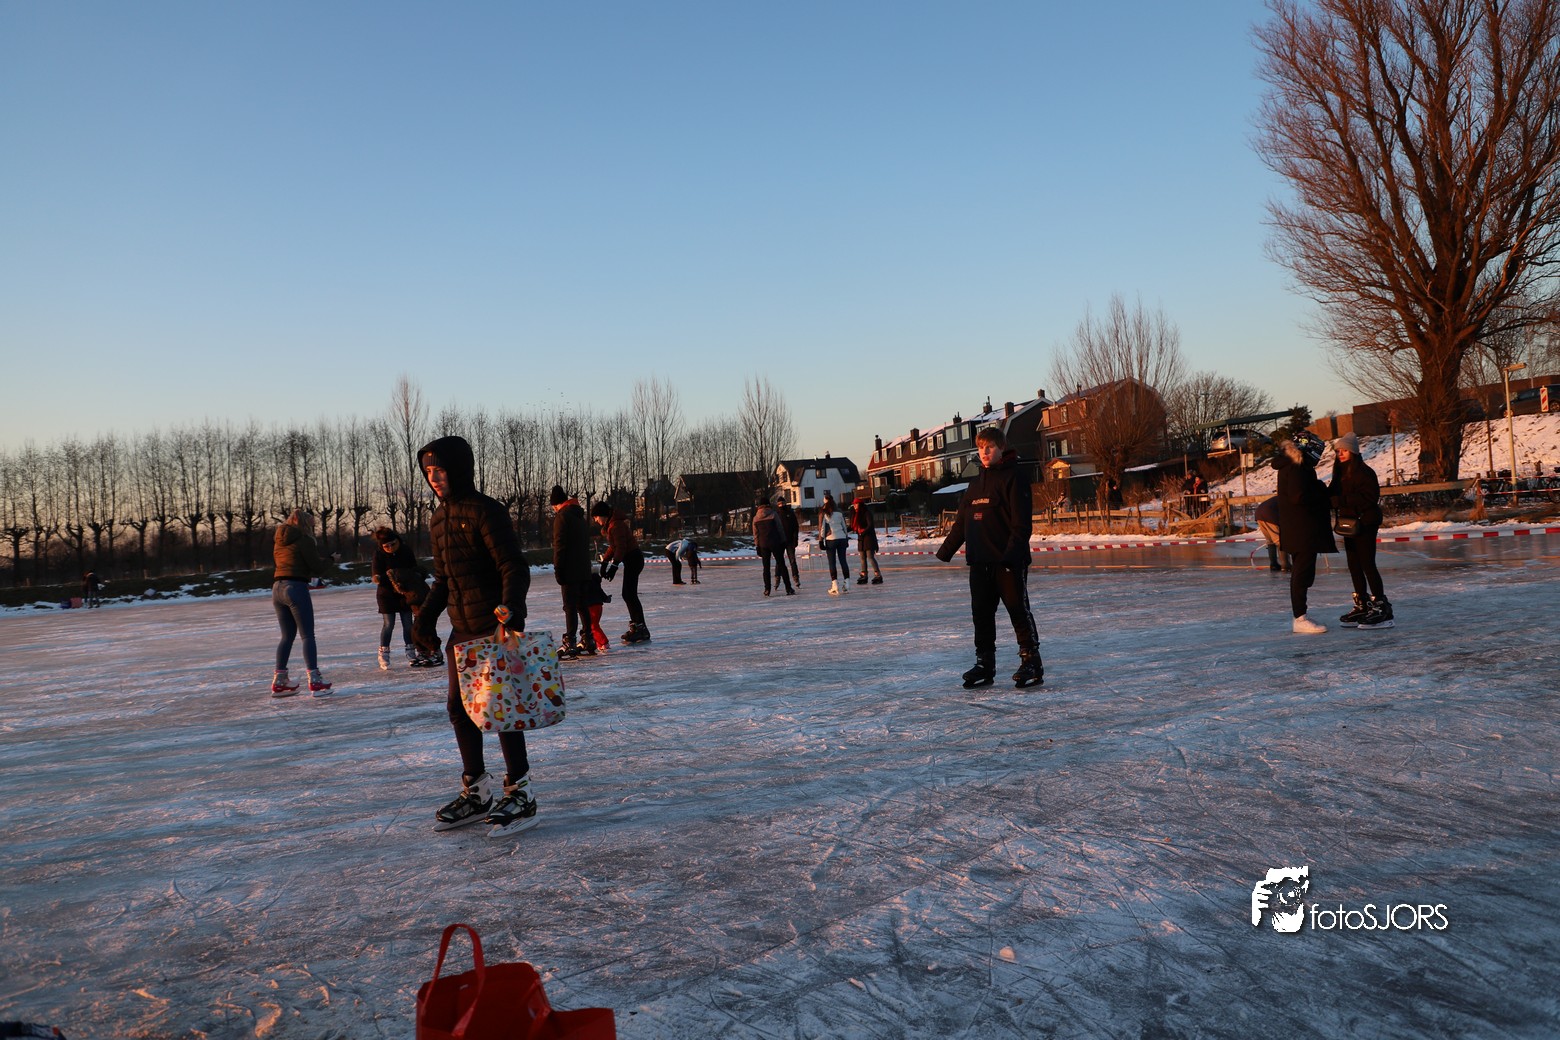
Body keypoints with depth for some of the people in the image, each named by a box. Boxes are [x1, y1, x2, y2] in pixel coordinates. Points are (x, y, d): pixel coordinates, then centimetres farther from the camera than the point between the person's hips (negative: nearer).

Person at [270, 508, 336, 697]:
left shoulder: (279, 542, 16)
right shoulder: (304, 540, -7)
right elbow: (318, 569, -8)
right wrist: (331, 559, 9)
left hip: (277, 588, 7)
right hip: (296, 588, -7)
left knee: (287, 636, 15)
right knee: (308, 635, -4)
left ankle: (279, 681, 16)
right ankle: (315, 681, -8)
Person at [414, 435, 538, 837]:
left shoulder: (485, 511, -14)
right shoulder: (439, 519, 12)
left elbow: (515, 568, -18)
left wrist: (511, 605, -33)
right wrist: (427, 614, 11)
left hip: (495, 625, -9)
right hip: (462, 629, 9)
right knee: (459, 708, 13)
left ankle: (520, 793, 9)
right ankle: (476, 792, 27)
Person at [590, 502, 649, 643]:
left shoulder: (616, 524, -17)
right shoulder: (610, 524, 15)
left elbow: (621, 546, -23)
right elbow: (613, 547, 20)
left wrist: (614, 565, -27)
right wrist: (604, 561, 14)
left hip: (633, 559, -11)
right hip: (631, 559, 11)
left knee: (630, 594, -12)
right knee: (628, 594, 14)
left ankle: (641, 629, -12)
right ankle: (635, 626, 21)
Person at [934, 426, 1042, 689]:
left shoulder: (1013, 477, -5)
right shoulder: (977, 482, 17)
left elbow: (1022, 521, -14)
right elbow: (961, 520, 21)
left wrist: (1012, 553, -23)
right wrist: (946, 550, 18)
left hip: (1009, 561, -7)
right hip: (979, 561, 7)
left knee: (1019, 610, -2)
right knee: (981, 613, 9)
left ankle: (1031, 661, 7)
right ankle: (985, 664, 16)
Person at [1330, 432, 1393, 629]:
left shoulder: (1364, 472, -13)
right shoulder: (1340, 473, 12)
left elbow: (1369, 497, -22)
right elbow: (1334, 495, 11)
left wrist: (1342, 501, -27)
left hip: (1365, 524, -9)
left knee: (1367, 565, -9)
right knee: (1354, 566, 12)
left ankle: (1381, 607, -5)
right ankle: (1362, 606, 20)